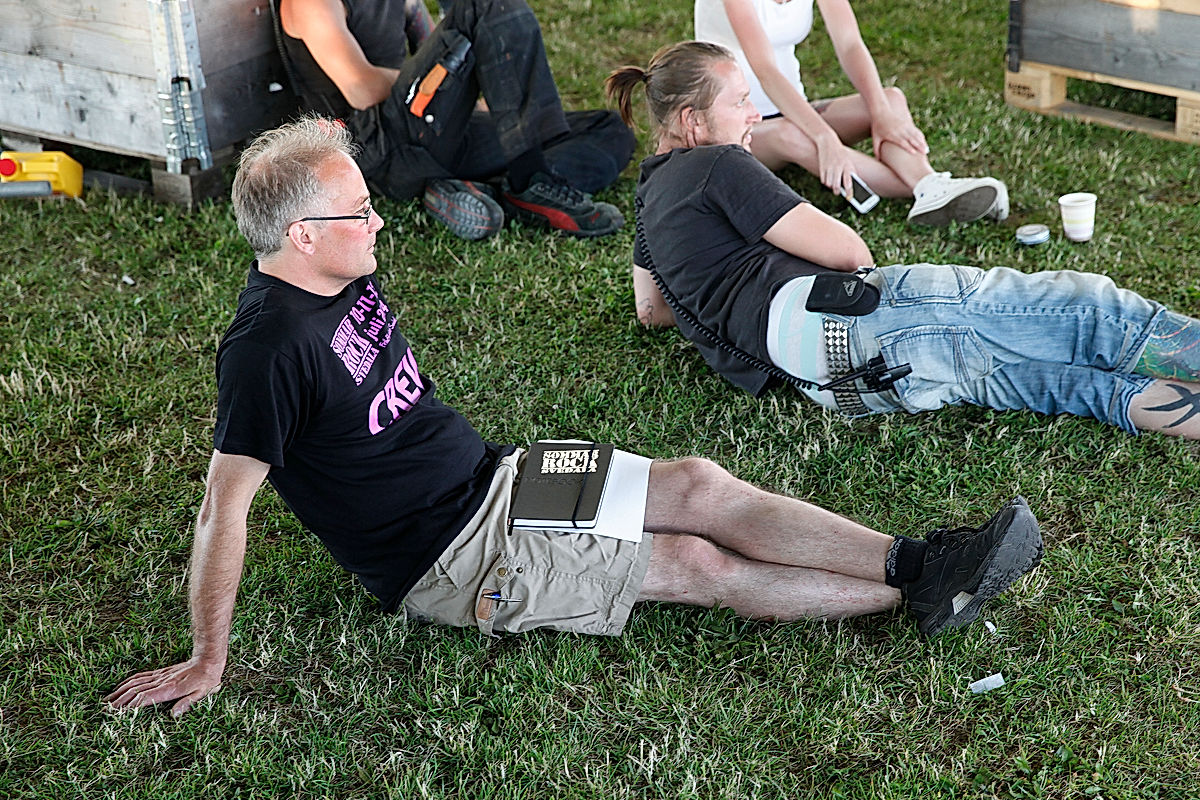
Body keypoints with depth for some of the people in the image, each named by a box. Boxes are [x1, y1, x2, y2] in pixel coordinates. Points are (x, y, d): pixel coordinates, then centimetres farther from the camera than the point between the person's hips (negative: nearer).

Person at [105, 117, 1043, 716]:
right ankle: (925, 597, -4)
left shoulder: (346, 278, 2)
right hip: (447, 554, -8)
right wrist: (207, 660, -21)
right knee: (696, 564, -11)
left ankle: (915, 562, -4)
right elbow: (226, 503, -24)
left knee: (701, 484, -5)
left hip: (492, 473, 8)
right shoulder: (270, 343, -26)